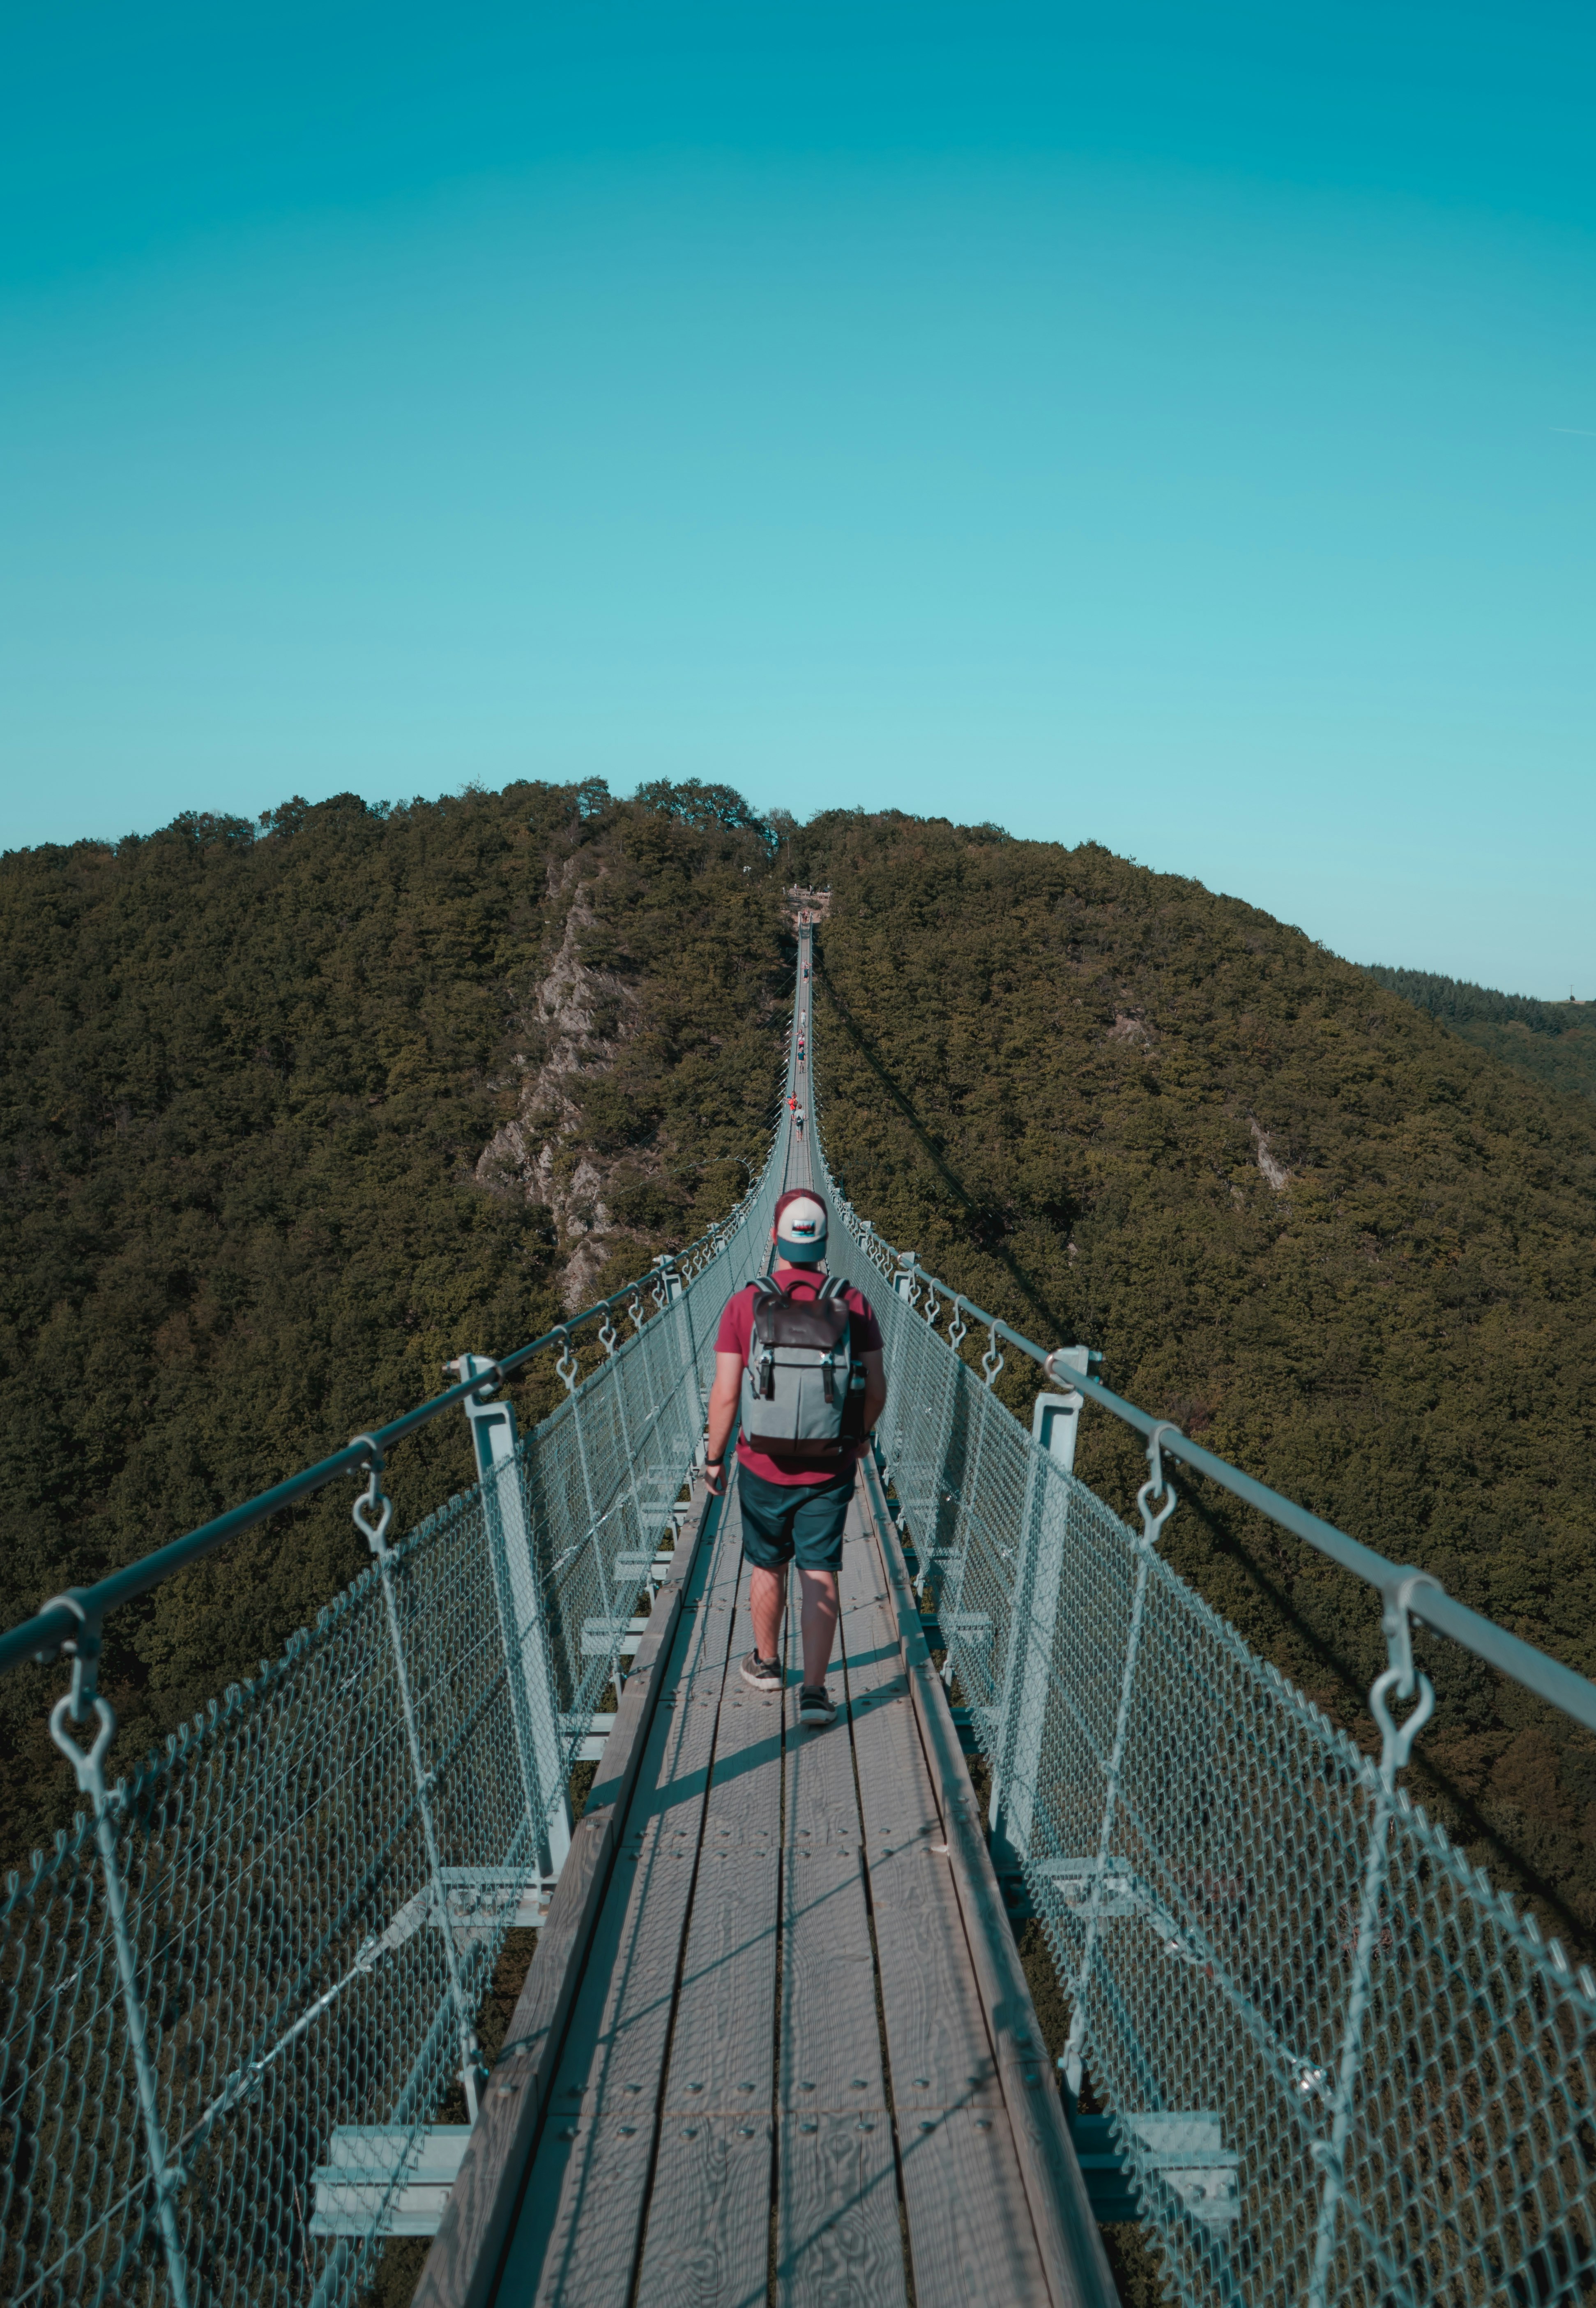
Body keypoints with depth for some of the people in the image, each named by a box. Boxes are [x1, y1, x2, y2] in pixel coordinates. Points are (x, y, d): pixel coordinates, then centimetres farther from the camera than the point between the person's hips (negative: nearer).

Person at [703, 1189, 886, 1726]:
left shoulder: (744, 1304, -13)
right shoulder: (853, 1304, -9)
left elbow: (725, 1395, -12)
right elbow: (877, 1389, -4)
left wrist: (714, 1459, 3)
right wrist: (861, 1434, 16)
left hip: (763, 1467, 0)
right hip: (830, 1468, 0)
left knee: (768, 1567, 20)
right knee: (820, 1575, 11)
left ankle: (767, 1663, 40)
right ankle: (814, 1692, 10)